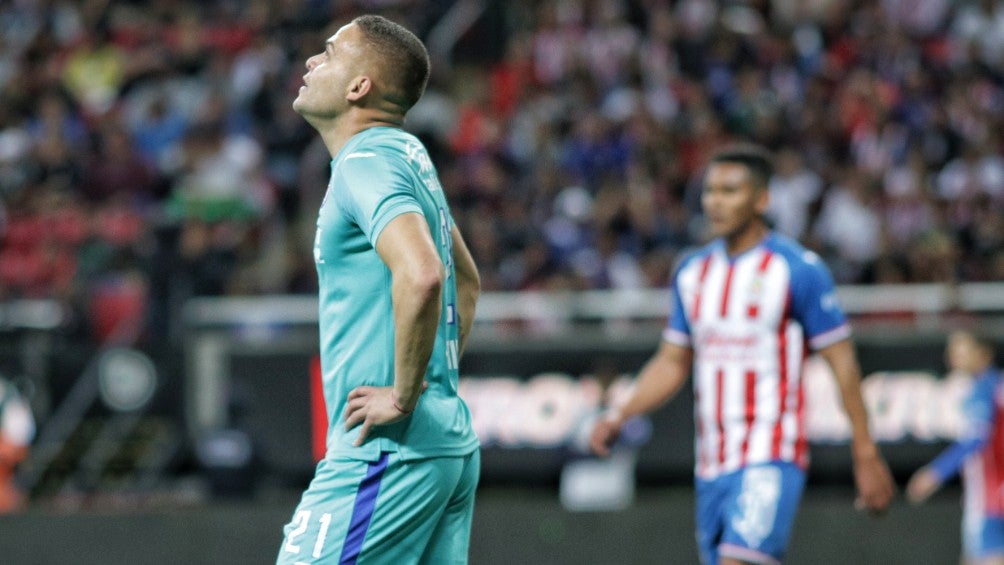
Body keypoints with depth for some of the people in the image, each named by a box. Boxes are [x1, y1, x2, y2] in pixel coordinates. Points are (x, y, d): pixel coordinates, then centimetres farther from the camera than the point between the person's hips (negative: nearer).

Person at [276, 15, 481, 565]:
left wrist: (403, 395, -22)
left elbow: (419, 274, -31)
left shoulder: (367, 162, -13)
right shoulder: (408, 157, 18)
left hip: (389, 451, -10)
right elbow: (466, 278, 33)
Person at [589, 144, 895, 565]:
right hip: (712, 464, 7)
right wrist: (619, 416, 3)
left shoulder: (799, 271, -7)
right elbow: (672, 362, 18)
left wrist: (866, 455, -5)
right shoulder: (692, 272, 11)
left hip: (771, 459, -7)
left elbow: (841, 361, -5)